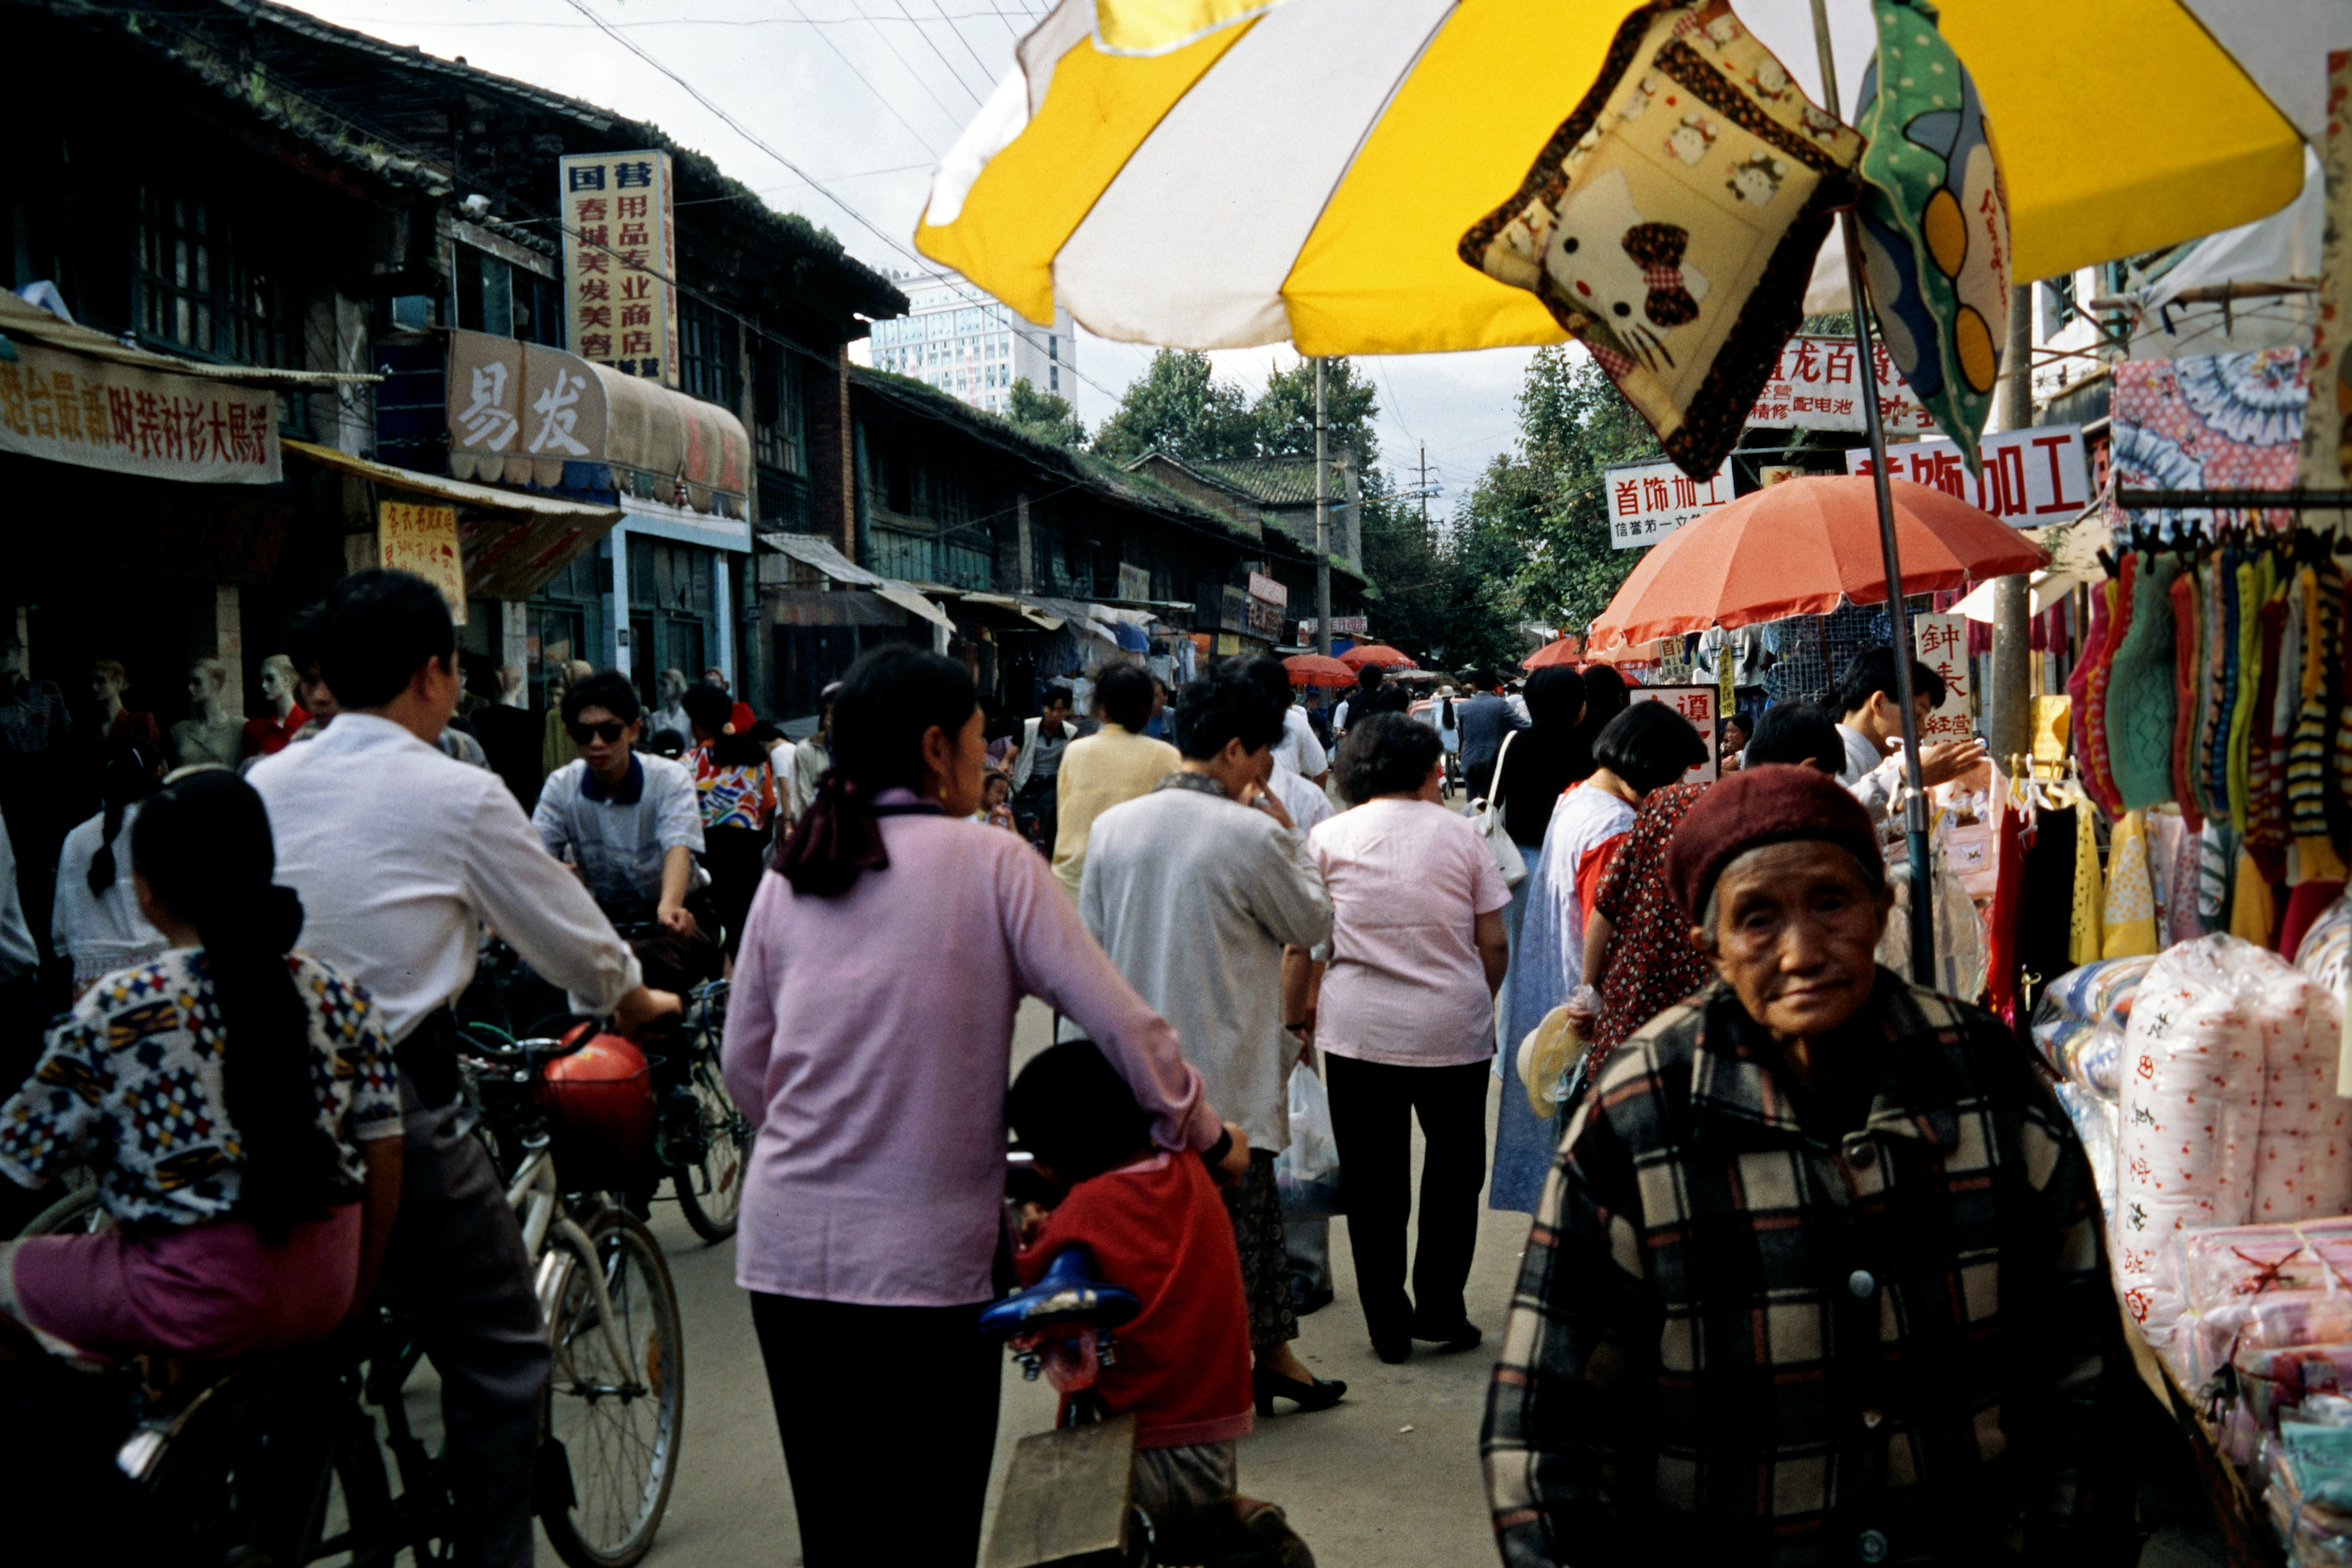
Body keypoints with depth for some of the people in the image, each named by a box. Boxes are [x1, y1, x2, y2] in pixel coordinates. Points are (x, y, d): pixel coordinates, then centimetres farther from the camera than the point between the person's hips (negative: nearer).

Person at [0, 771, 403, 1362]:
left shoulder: (114, 1012, -12)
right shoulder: (341, 997, -1)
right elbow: (383, 1163, 2)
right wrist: (352, 1301, 13)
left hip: (199, 1300, -5)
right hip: (324, 1296, 5)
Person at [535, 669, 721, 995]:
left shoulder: (669, 778, -12)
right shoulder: (562, 785, -2)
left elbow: (678, 847, -29)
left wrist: (669, 906, -52)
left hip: (679, 912, -4)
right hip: (606, 913, 4)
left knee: (641, 966, -37)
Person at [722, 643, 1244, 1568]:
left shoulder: (789, 876, 6)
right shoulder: (991, 864, -6)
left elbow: (743, 1065, 13)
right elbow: (1122, 1024, -8)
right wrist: (1205, 1135, 6)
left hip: (786, 1247, 4)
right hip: (926, 1255, -4)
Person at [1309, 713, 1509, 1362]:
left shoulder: (1329, 837, 1)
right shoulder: (1460, 833, 1)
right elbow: (1494, 946, 1)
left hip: (1358, 1031, 0)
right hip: (1454, 1028, 0)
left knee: (1374, 1181, 9)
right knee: (1453, 1173, 15)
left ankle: (1388, 1324, 14)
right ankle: (1441, 1311, 19)